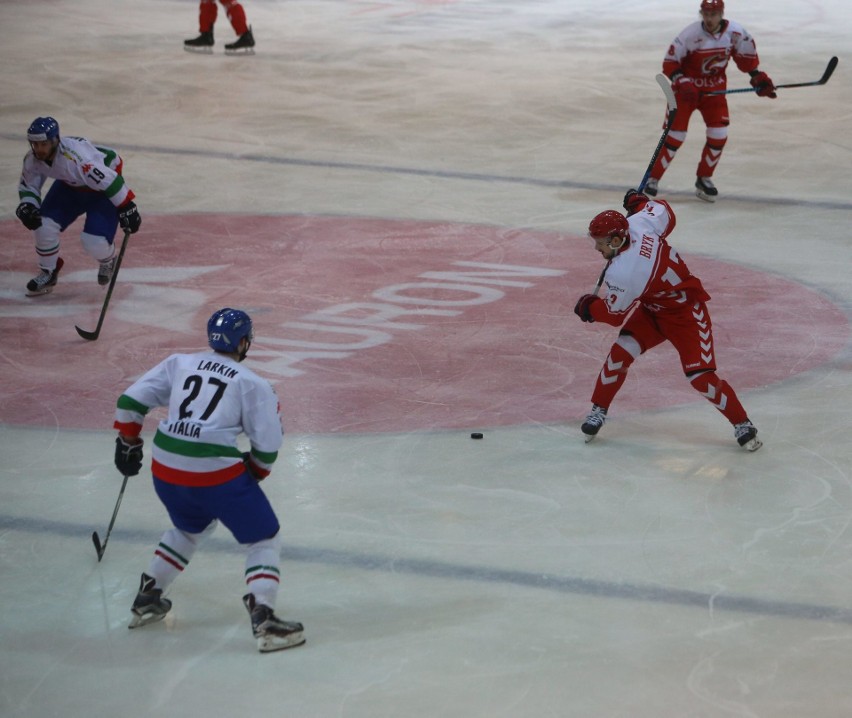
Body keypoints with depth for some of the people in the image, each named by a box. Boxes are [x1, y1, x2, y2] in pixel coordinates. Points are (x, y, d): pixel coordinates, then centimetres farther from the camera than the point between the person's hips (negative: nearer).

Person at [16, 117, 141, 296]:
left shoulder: (75, 158, -42)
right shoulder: (32, 159, -20)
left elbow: (109, 180, -34)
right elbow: (28, 185, 0)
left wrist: (127, 208, -28)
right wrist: (27, 206, -20)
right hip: (70, 185, 6)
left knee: (94, 241, -20)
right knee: (44, 224, -11)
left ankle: (107, 261, 19)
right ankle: (48, 273, 16)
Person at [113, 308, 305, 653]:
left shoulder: (178, 364, 12)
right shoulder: (252, 384, 0)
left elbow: (131, 400, 13)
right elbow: (267, 445, -1)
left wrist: (128, 442, 26)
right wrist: (255, 472, 17)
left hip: (165, 469, 6)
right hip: (216, 472, -6)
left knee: (191, 527, 34)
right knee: (263, 540, 7)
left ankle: (146, 599, 38)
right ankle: (263, 620, -9)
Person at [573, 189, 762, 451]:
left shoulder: (623, 273, -36)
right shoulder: (637, 222, -18)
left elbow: (615, 313, -20)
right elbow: (665, 212, 3)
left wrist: (588, 307, -1)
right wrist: (638, 201, 21)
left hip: (686, 314, -9)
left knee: (700, 377, -11)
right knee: (621, 353, -5)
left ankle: (742, 424, 6)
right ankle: (598, 410, 9)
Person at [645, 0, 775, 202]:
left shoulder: (736, 33, -13)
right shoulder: (690, 34, -23)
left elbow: (746, 55, 6)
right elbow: (670, 62, -18)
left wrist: (757, 76, -1)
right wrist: (682, 83, -29)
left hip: (715, 89, 4)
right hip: (687, 88, -4)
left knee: (719, 136, -4)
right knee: (675, 136, -7)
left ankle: (704, 178, 15)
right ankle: (653, 178, 6)